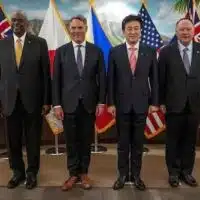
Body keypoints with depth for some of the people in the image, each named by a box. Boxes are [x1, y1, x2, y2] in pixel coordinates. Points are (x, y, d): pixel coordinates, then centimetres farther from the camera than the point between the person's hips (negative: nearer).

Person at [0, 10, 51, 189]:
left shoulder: (39, 43, -1)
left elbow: (46, 73, -2)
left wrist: (47, 100, -6)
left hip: (33, 100, -2)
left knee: (33, 139, 9)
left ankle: (32, 173, 29)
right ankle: (18, 172, 32)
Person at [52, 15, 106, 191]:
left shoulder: (96, 51, 4)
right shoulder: (61, 51, 3)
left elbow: (102, 78, 3)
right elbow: (56, 80, 1)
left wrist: (101, 102, -3)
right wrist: (57, 104, -4)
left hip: (89, 103, 0)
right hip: (69, 103, 0)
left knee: (86, 140, 10)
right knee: (71, 141, 8)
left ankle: (84, 173, 26)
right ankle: (73, 174, 24)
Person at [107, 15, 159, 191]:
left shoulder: (150, 52, 2)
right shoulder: (115, 52, 0)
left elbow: (154, 79, 4)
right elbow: (111, 79, 0)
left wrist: (154, 102, 0)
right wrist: (110, 103, -4)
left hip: (141, 104, 1)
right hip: (122, 104, 0)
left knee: (138, 142, 11)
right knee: (123, 142, 10)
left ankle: (136, 175, 25)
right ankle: (123, 174, 24)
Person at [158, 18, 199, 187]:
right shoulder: (167, 52, -2)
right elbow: (161, 79, -2)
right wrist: (161, 102, -4)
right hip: (174, 105, -2)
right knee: (173, 141, 9)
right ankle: (174, 172, 25)